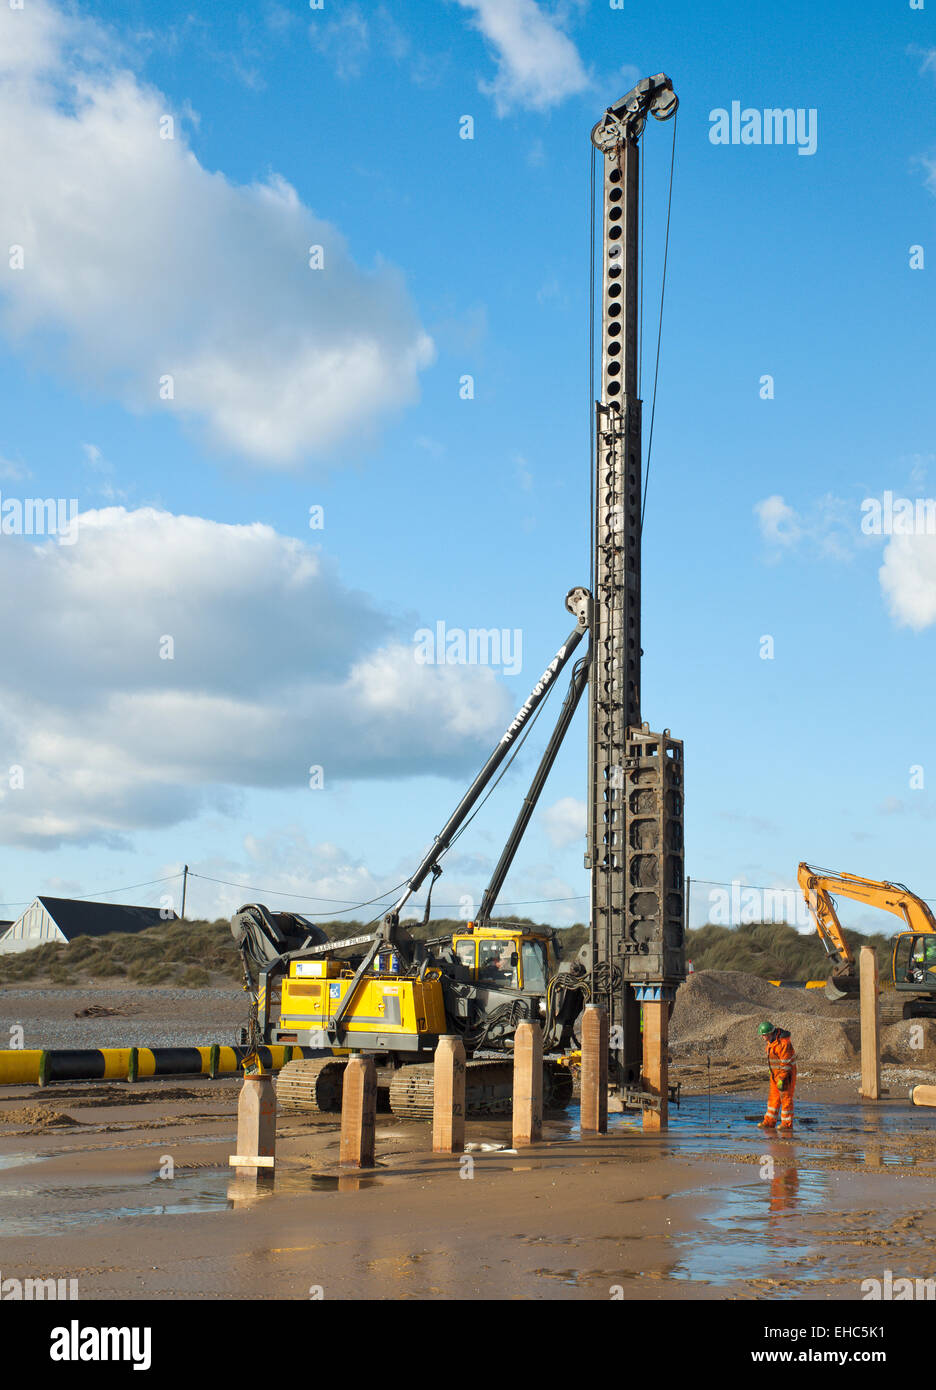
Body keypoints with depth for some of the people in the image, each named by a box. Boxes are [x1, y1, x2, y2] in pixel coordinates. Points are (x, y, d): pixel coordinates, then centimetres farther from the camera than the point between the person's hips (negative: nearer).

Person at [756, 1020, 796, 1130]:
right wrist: (772, 1072, 24)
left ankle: (787, 1124, 3)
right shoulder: (772, 1041, 6)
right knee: (773, 1098, 10)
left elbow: (786, 1063, -24)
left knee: (786, 1099, -3)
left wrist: (782, 1079, -23)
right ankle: (769, 1122, 15)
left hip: (786, 1074, -9)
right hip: (775, 1074, 9)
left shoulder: (783, 1043, -24)